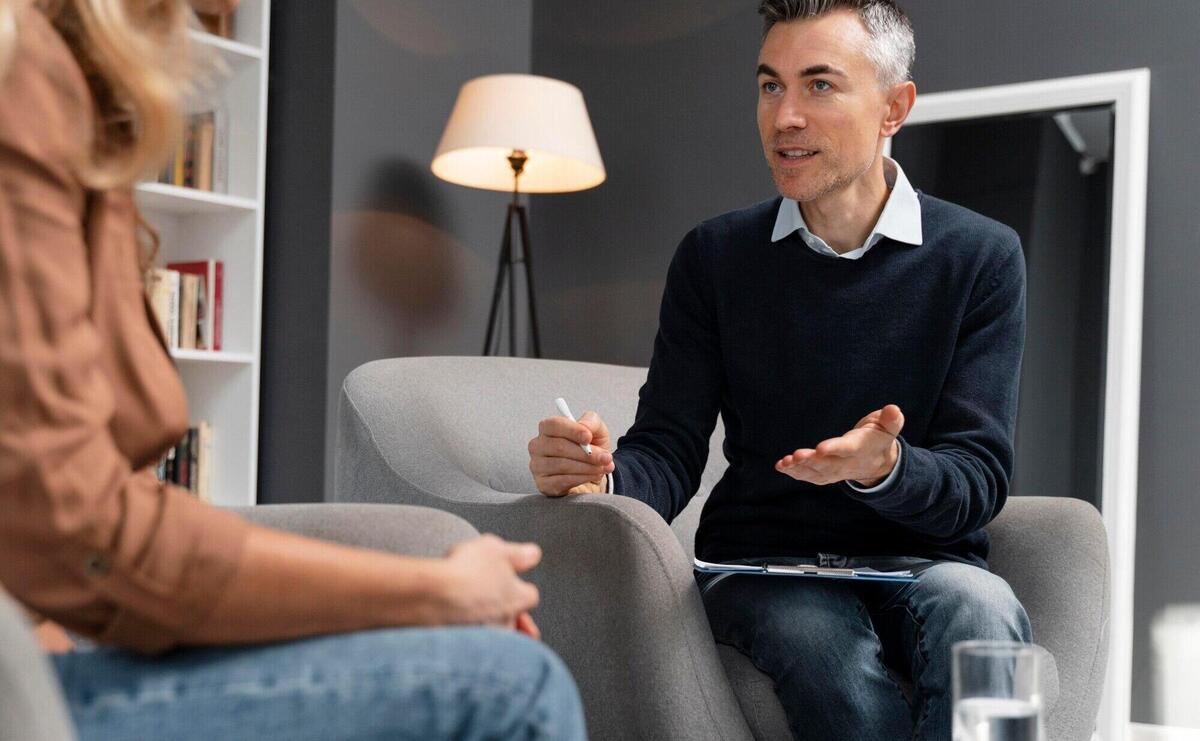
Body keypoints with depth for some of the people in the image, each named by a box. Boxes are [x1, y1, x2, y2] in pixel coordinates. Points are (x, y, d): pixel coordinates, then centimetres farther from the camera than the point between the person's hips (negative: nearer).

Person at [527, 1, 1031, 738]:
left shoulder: (982, 257, 1)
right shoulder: (714, 256, 6)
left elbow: (980, 481, -5)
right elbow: (669, 453, 1)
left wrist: (886, 469, -28)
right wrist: (603, 475, -23)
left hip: (921, 562, 0)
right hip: (762, 565, 1)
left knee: (974, 606, -35)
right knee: (831, 653, -34)